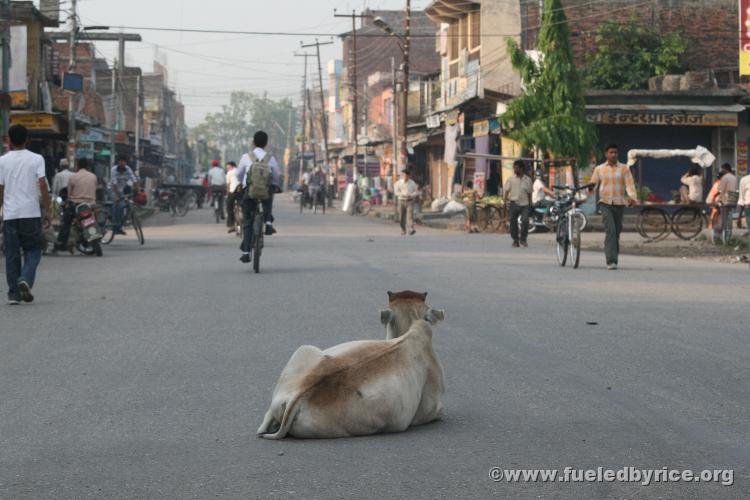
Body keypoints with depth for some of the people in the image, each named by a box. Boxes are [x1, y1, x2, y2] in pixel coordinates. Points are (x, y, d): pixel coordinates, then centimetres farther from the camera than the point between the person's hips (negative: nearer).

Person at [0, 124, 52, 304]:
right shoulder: (36, 159, 1)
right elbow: (43, 184, -6)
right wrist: (48, 210, 0)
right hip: (31, 213, -1)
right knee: (33, 250, 10)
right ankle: (26, 279, -15)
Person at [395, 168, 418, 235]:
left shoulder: (412, 183, 1)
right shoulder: (399, 183, 1)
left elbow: (416, 192, 5)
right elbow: (396, 192, -1)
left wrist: (411, 195, -15)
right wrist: (403, 194, -18)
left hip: (410, 201, -1)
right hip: (401, 201, 2)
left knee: (410, 215, -16)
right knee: (402, 216, 5)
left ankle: (411, 229, -25)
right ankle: (403, 230, 23)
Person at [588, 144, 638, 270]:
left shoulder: (624, 169, 6)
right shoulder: (599, 169, 9)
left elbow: (630, 184, -3)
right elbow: (593, 184, 7)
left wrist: (633, 197, -22)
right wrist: (591, 187, -18)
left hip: (619, 204, 1)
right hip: (605, 203, -1)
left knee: (617, 232, 8)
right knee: (610, 231, -17)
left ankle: (614, 258, 23)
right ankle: (611, 261, -22)